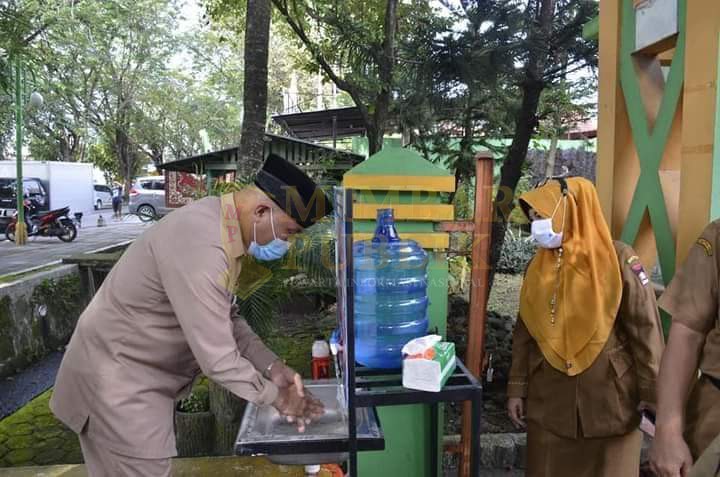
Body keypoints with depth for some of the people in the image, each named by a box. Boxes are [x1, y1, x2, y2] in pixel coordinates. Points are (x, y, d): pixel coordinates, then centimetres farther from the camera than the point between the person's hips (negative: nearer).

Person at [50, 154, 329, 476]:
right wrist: (275, 397, -14)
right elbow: (218, 359, -30)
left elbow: (222, 321, 6)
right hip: (118, 376, -9)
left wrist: (272, 367, -2)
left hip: (140, 372, 9)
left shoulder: (221, 223, -2)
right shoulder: (201, 246, -33)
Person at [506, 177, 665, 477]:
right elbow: (525, 332, 9)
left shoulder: (618, 260, -8)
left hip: (609, 400, -4)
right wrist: (517, 389, 8)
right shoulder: (538, 267, 5)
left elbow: (646, 330, -8)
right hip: (549, 402, 4)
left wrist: (653, 396, -8)